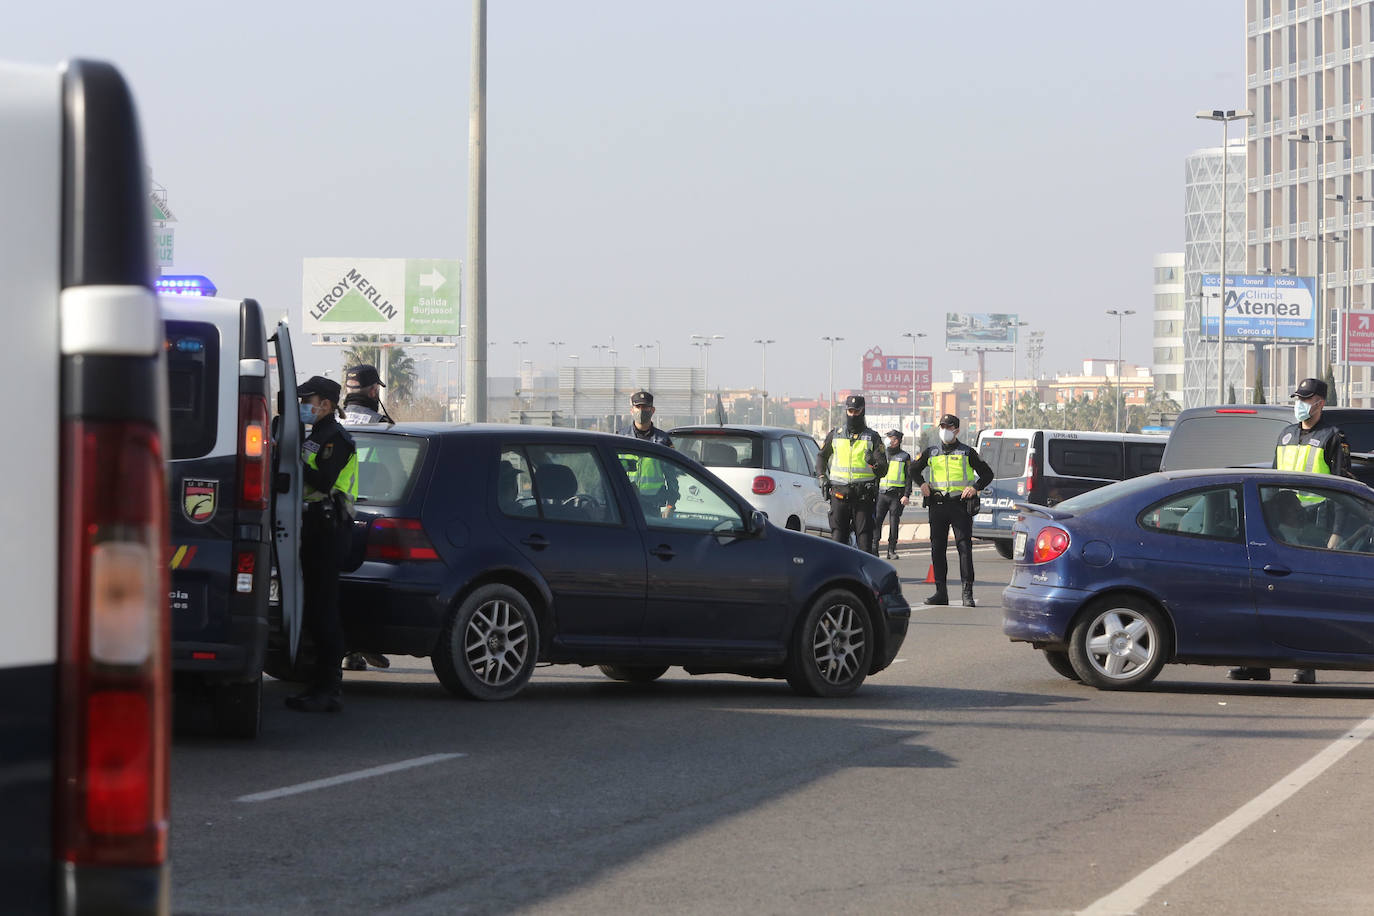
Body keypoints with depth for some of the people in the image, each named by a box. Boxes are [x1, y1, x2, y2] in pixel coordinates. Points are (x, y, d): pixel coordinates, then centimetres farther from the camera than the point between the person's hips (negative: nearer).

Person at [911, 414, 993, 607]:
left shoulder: (967, 452, 6)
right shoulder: (931, 453, 14)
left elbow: (987, 474, 9)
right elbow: (914, 470, 28)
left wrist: (975, 488, -8)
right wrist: (922, 483, 9)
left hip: (961, 504, -4)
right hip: (937, 504, 4)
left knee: (964, 548, -9)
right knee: (937, 548, 3)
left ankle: (967, 593, -9)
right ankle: (940, 592, 9)